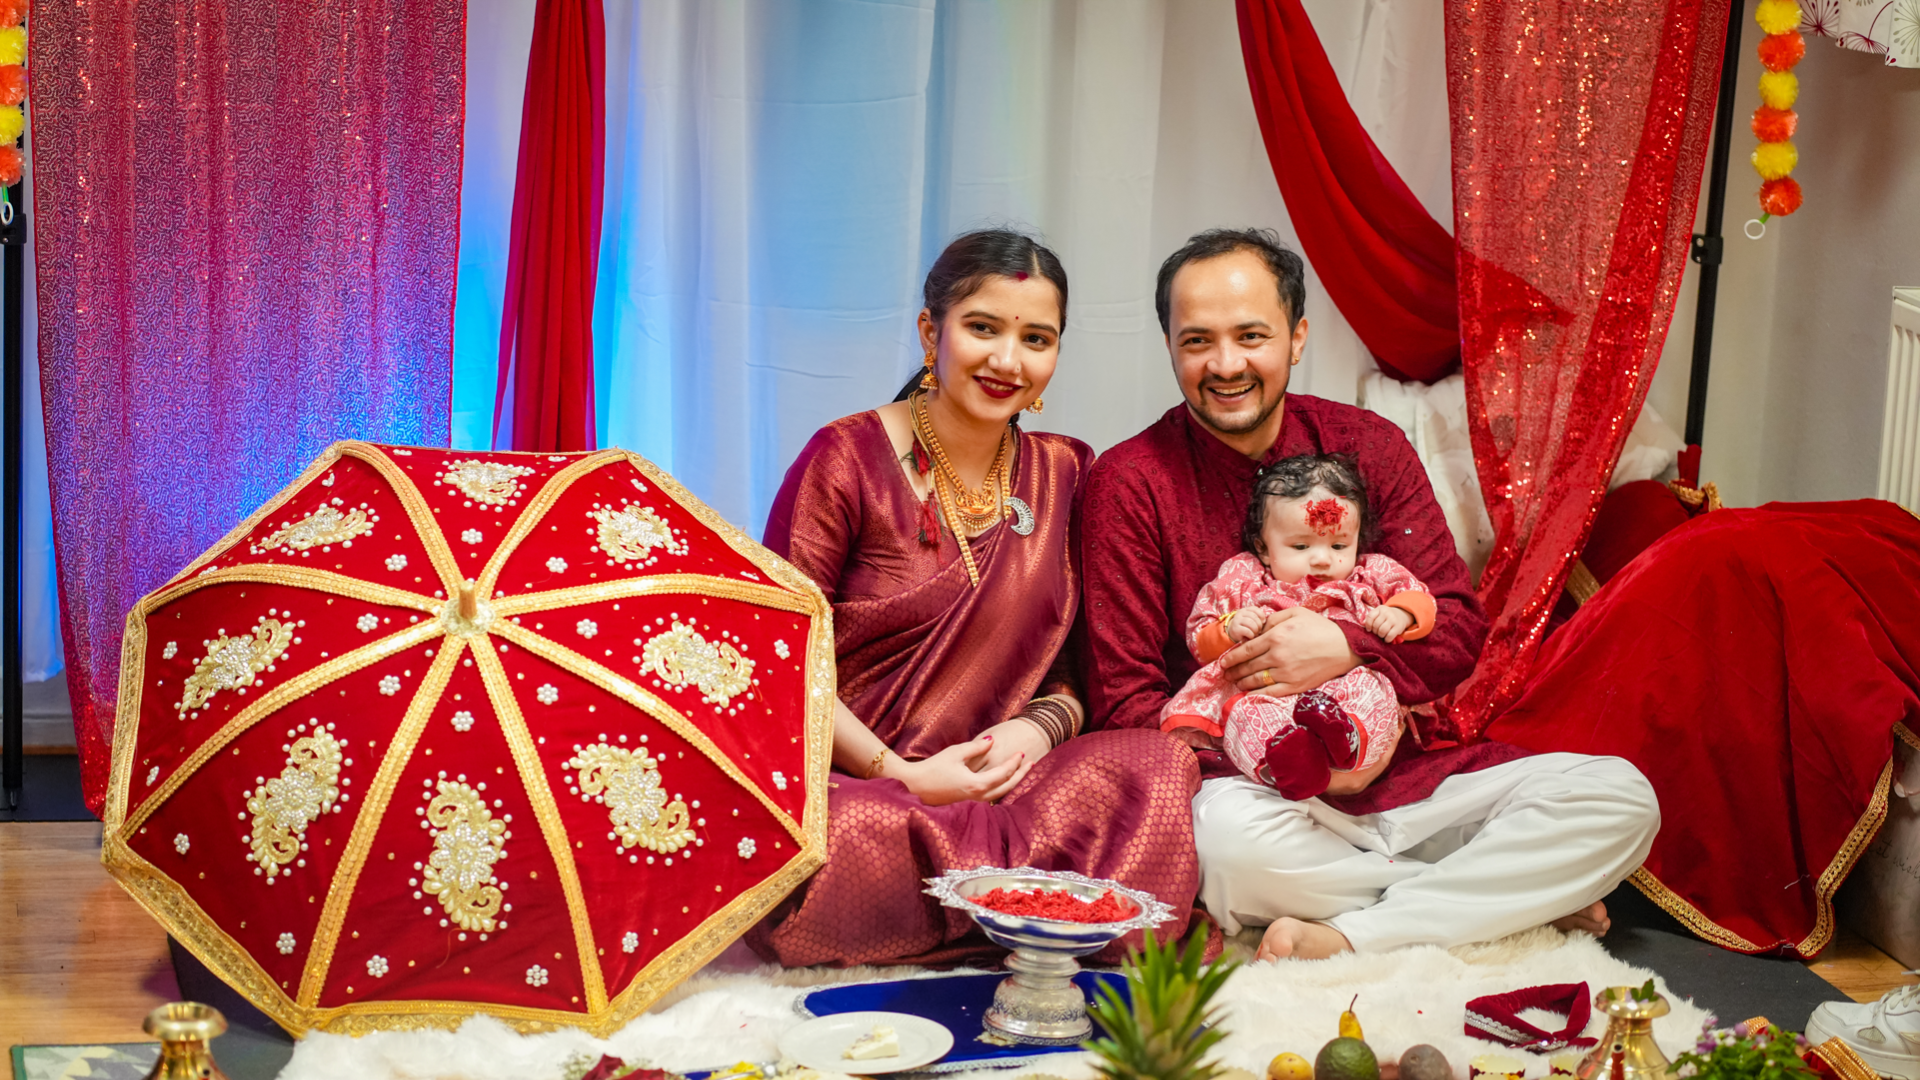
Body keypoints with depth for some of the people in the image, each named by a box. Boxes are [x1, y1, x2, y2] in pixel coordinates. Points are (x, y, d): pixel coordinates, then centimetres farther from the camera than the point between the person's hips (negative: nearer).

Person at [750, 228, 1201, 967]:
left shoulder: (1064, 474, 11)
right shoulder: (848, 459, -3)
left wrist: (1041, 727, -9)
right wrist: (900, 775, -16)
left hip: (999, 784, 3)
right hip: (847, 785, -3)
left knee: (1162, 767, -26)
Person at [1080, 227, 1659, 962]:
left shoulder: (1366, 445, 6)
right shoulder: (1130, 482, -4)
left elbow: (1459, 631, 4)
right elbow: (1124, 699, -7)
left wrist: (1348, 648, -17)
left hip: (1398, 774, 4)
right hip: (1256, 785, -3)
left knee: (1619, 798, -15)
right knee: (1226, 833, -39)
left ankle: (1348, 938, -23)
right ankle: (1513, 895, -16)